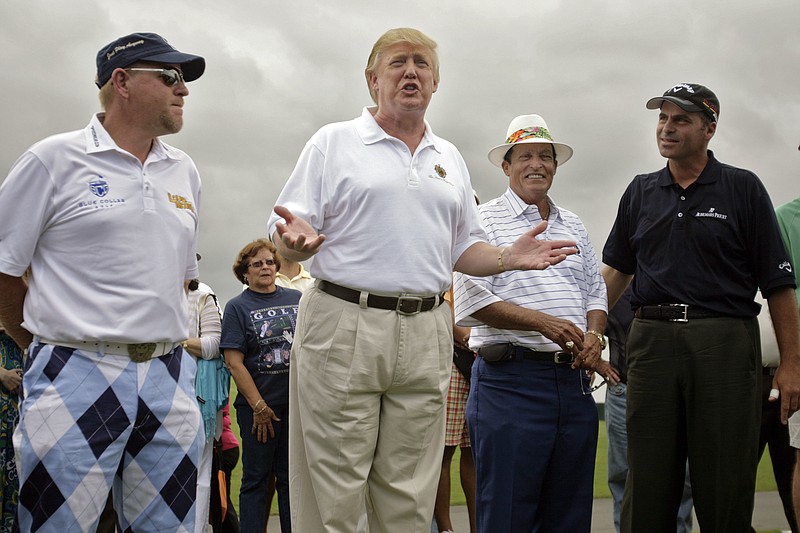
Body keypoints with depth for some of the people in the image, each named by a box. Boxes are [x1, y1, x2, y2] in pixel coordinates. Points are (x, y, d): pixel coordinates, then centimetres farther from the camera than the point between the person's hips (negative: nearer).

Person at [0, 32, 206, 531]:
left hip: (169, 382, 5)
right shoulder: (54, 159, -2)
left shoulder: (185, 171, 13)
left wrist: (159, 349, 15)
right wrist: (54, 350, 6)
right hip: (77, 379, -4)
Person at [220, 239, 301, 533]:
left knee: (290, 477, 11)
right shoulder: (237, 307, -1)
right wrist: (259, 406, -12)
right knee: (256, 478, 5)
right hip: (258, 406, -3)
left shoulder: (296, 299, 7)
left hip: (297, 402, 3)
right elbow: (234, 362, -7)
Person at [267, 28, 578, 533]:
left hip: (426, 336, 4)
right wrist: (295, 238, -23)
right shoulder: (333, 142, 6)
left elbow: (463, 249, 22)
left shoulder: (450, 158, 20)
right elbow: (289, 238, 0)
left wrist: (509, 258, 4)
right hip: (344, 326, -4)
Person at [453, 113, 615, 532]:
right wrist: (543, 323, -19)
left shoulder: (573, 226, 20)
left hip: (573, 381, 6)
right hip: (511, 381, -6)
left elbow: (595, 291, 22)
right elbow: (472, 299, -10)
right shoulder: (486, 220, 0)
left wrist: (593, 335, 0)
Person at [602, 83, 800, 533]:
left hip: (724, 341, -3)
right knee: (647, 487, 5)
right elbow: (616, 270, 19)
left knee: (726, 493, 2)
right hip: (651, 339, 3)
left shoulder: (743, 189, 4)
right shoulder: (640, 192, 15)